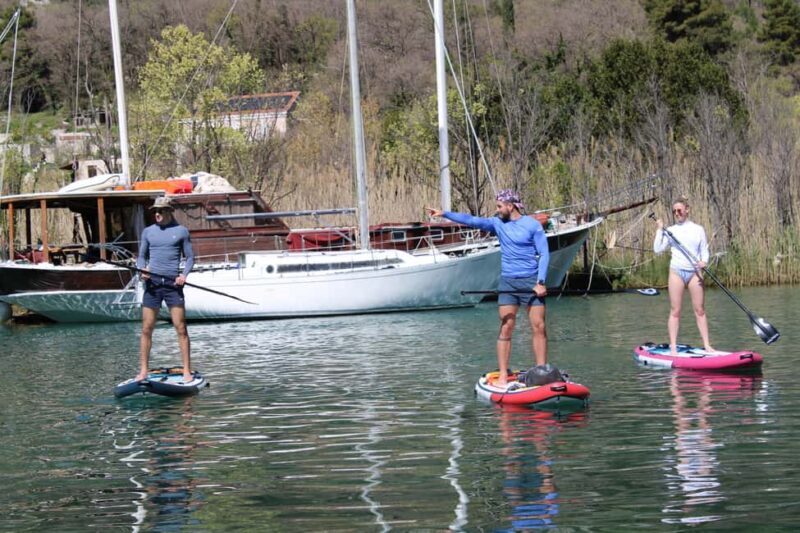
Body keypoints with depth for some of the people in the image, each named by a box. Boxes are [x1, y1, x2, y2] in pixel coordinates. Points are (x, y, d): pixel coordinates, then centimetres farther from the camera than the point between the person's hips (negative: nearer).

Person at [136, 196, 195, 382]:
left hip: (173, 284, -2)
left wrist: (184, 274, -10)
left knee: (181, 329, -4)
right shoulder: (148, 232, 11)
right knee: (146, 329, 2)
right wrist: (142, 268, -6)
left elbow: (190, 257, 8)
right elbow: (141, 257, 16)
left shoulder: (181, 231, 5)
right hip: (152, 283, 2)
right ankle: (143, 371, 9)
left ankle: (187, 372, 0)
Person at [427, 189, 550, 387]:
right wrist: (445, 214, -11)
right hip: (507, 282, 3)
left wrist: (541, 282, -13)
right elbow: (472, 220, -1)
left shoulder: (532, 225, -3)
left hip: (531, 281, -3)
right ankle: (503, 376, -3)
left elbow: (544, 254, -4)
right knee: (505, 328, -3)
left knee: (539, 327, -3)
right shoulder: (498, 223, 7)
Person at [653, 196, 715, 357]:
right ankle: (673, 348, 1)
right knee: (675, 311, -1)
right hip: (676, 271, 0)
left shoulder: (698, 229, 9)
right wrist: (659, 230, -4)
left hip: (694, 272, 0)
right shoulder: (670, 230, 8)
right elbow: (658, 249, 1)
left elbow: (704, 251, 8)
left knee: (700, 310, 1)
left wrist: (704, 261, -12)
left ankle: (707, 345, 4)